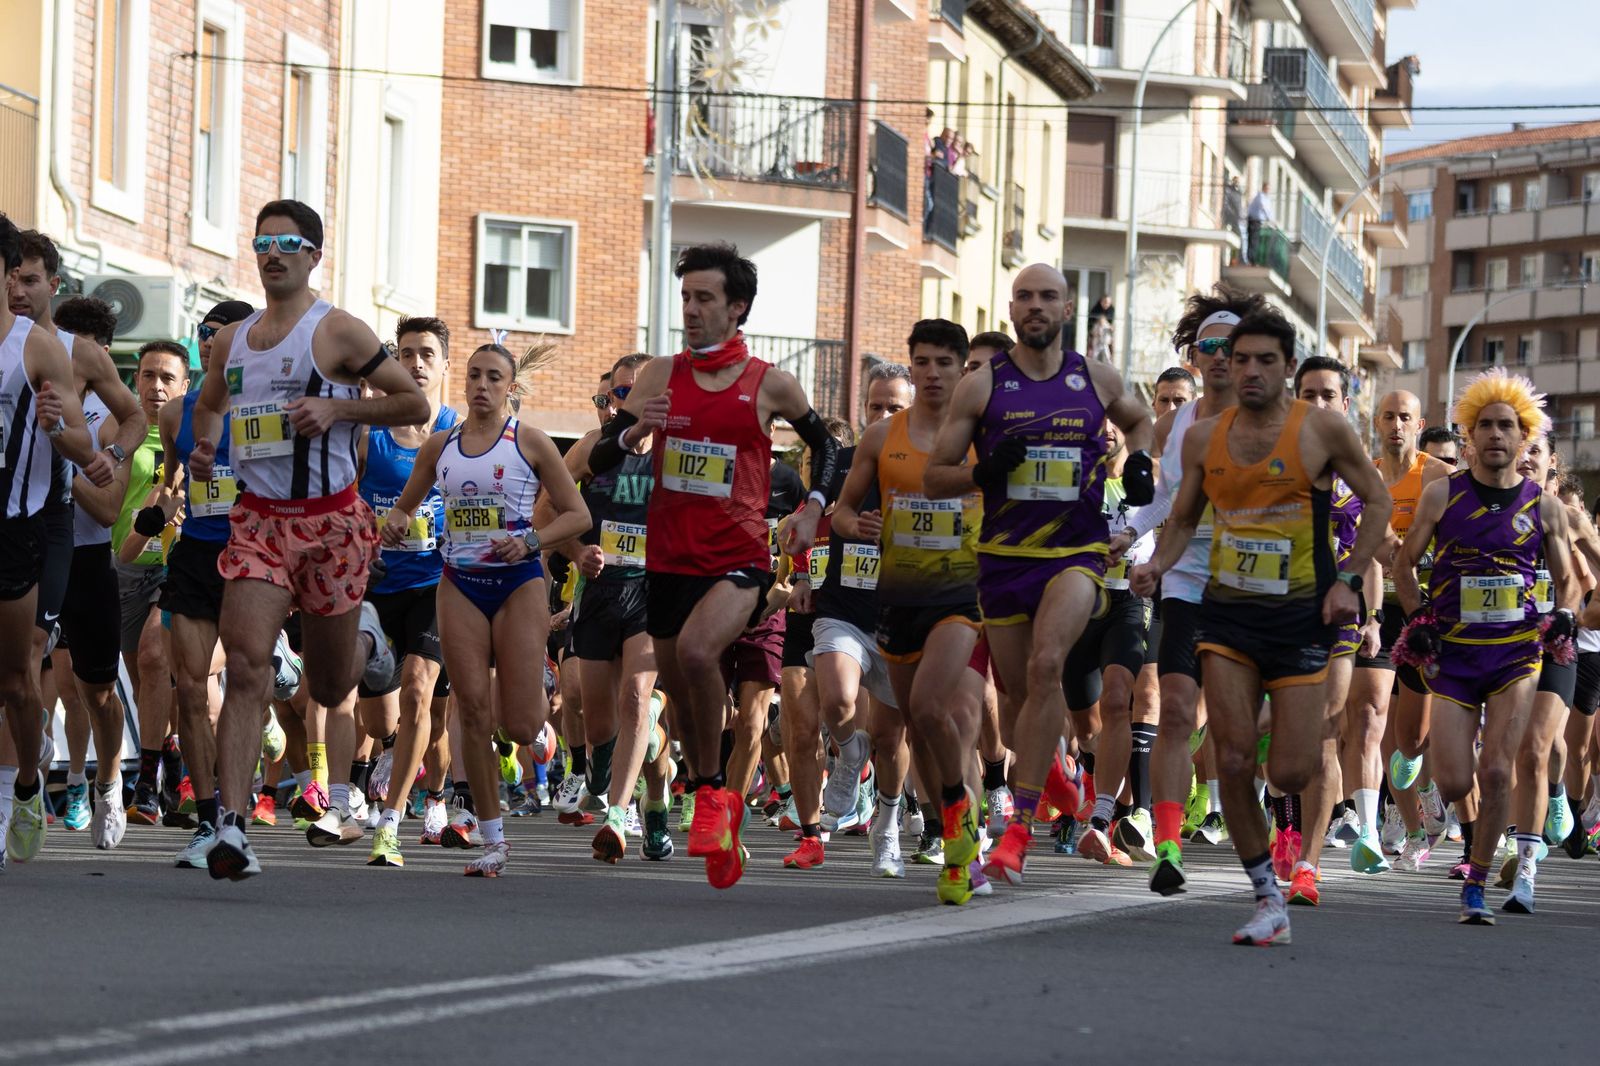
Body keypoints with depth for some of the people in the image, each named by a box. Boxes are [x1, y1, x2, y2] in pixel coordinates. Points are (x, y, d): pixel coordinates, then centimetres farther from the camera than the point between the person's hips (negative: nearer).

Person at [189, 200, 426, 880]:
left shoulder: (337, 332, -5)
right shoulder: (231, 340, 11)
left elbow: (414, 404, -3)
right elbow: (209, 404, 30)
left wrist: (335, 408, -15)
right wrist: (204, 447, 8)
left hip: (330, 520, -3)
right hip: (256, 520, 3)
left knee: (329, 688, 12)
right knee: (246, 665, -17)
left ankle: (364, 636, 50)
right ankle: (231, 825, -22)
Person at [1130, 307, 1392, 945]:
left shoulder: (1322, 429, -6)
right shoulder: (1204, 438, 5)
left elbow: (1377, 501, 3)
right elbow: (1184, 517, 17)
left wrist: (1349, 580, -6)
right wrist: (1158, 565, -3)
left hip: (1300, 612, -3)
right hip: (1228, 610, 3)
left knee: (1289, 773, -8)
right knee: (1233, 760, -8)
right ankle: (1269, 900, 4)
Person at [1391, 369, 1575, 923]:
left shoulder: (1545, 507, 4)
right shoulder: (1442, 494, 1)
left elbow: (1566, 579, 17)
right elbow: (1404, 564, 11)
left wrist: (1566, 613, -3)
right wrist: (1418, 622, 0)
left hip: (1516, 653, 0)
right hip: (1453, 653, 0)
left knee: (1496, 774, -11)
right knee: (1454, 785, -6)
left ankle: (1476, 887, 2)